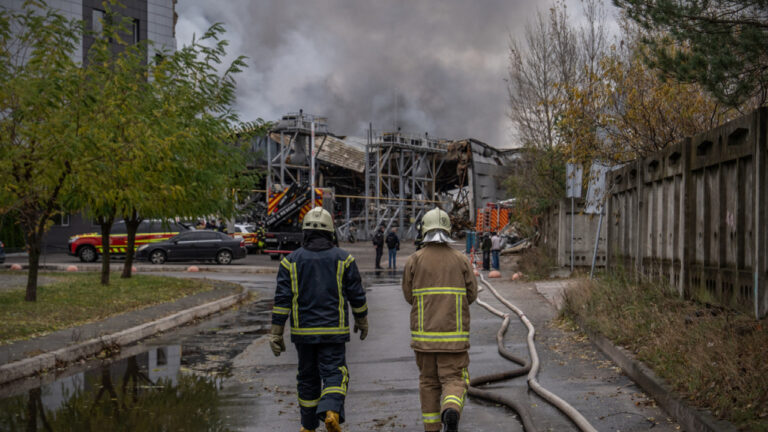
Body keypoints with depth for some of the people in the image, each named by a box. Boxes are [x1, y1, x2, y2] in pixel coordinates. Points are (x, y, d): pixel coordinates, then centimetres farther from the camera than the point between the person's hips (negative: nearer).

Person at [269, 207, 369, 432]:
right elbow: (357, 295, 2)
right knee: (334, 374, 1)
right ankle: (331, 412, -26)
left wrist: (276, 333, -3)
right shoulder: (343, 259, -2)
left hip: (303, 331, 2)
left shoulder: (291, 260, -1)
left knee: (308, 377, 15)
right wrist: (362, 320, 18)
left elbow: (282, 299, -5)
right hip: (334, 330, -2)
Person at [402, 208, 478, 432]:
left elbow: (409, 295, 4)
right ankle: (451, 411, -27)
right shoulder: (461, 260, -1)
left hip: (424, 333, 1)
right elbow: (471, 295, 3)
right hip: (454, 335, -1)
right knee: (453, 380, 2)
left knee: (428, 382, 16)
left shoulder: (414, 260, -2)